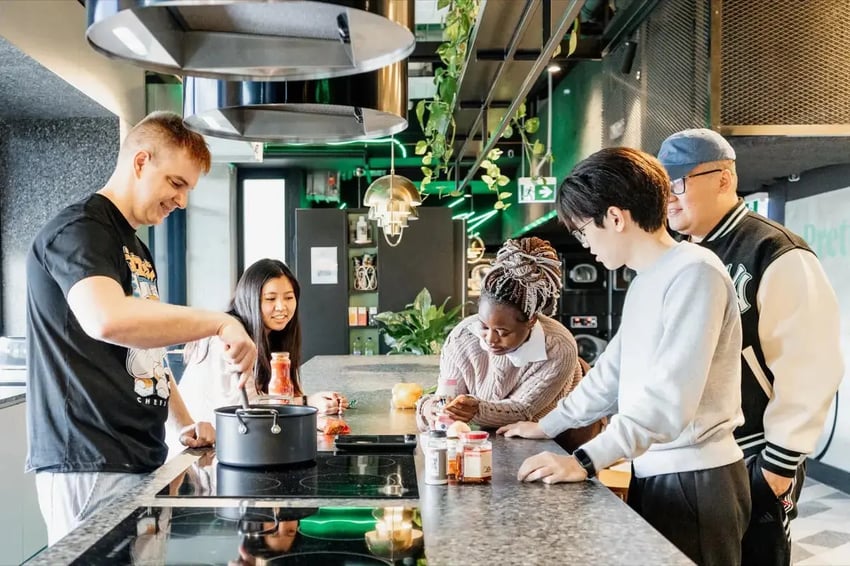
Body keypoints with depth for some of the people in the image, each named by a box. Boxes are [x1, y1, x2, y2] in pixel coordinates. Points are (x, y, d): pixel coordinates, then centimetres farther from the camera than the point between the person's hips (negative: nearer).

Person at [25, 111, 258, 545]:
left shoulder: (137, 251, 19)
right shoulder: (79, 229, -11)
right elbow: (106, 319, -32)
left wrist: (184, 422, 16)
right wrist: (220, 323, -25)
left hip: (141, 459, 9)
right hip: (91, 466, -9)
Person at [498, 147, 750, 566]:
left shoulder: (694, 272, -17)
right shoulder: (645, 280, 13)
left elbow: (670, 396, -25)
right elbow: (612, 372, 20)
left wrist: (586, 460, -28)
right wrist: (547, 425, 20)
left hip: (695, 478, -8)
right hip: (651, 472, 8)